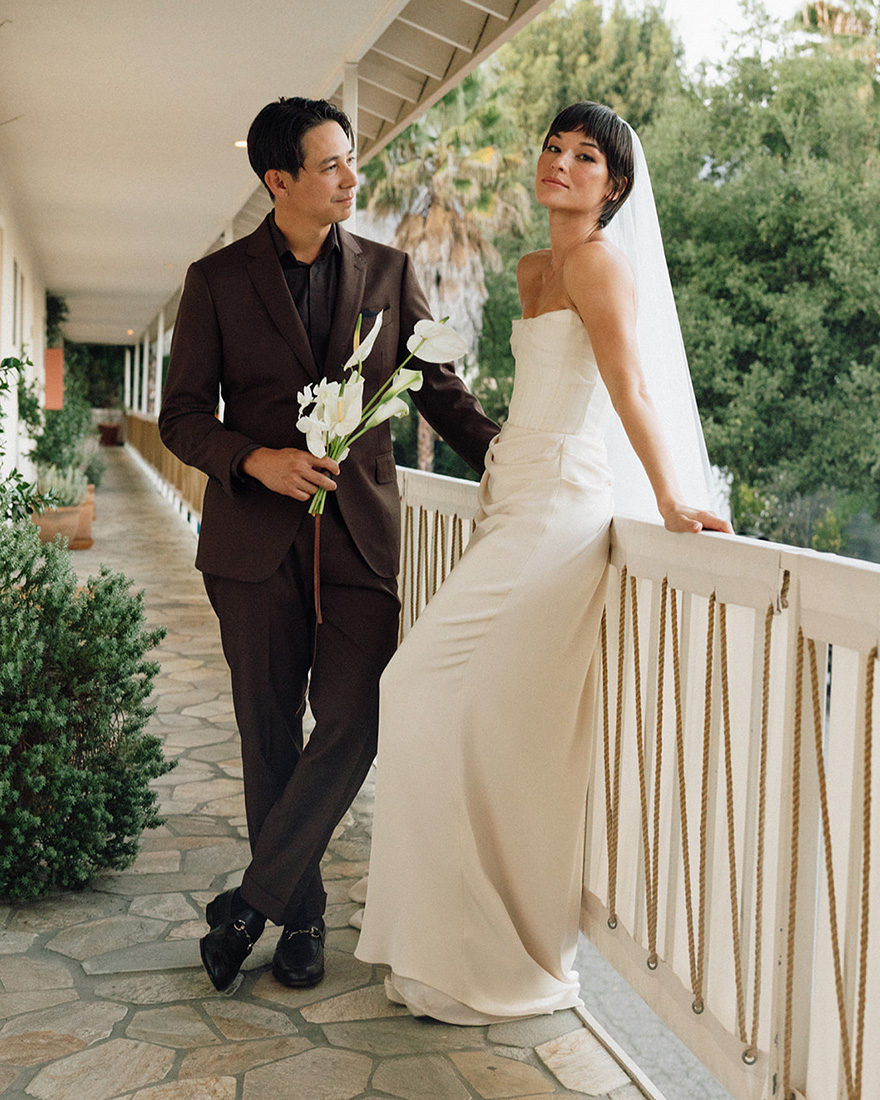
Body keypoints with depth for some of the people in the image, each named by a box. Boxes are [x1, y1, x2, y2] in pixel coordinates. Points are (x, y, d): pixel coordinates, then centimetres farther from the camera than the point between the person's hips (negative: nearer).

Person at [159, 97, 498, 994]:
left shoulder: (389, 271, 9)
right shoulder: (217, 280, 4)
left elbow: (440, 390, 10)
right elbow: (182, 415, 3)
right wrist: (256, 459, -15)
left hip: (361, 532, 1)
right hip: (256, 538, -1)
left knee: (351, 721, -10)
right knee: (270, 735, 6)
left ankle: (253, 899, 4)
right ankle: (301, 914, 21)